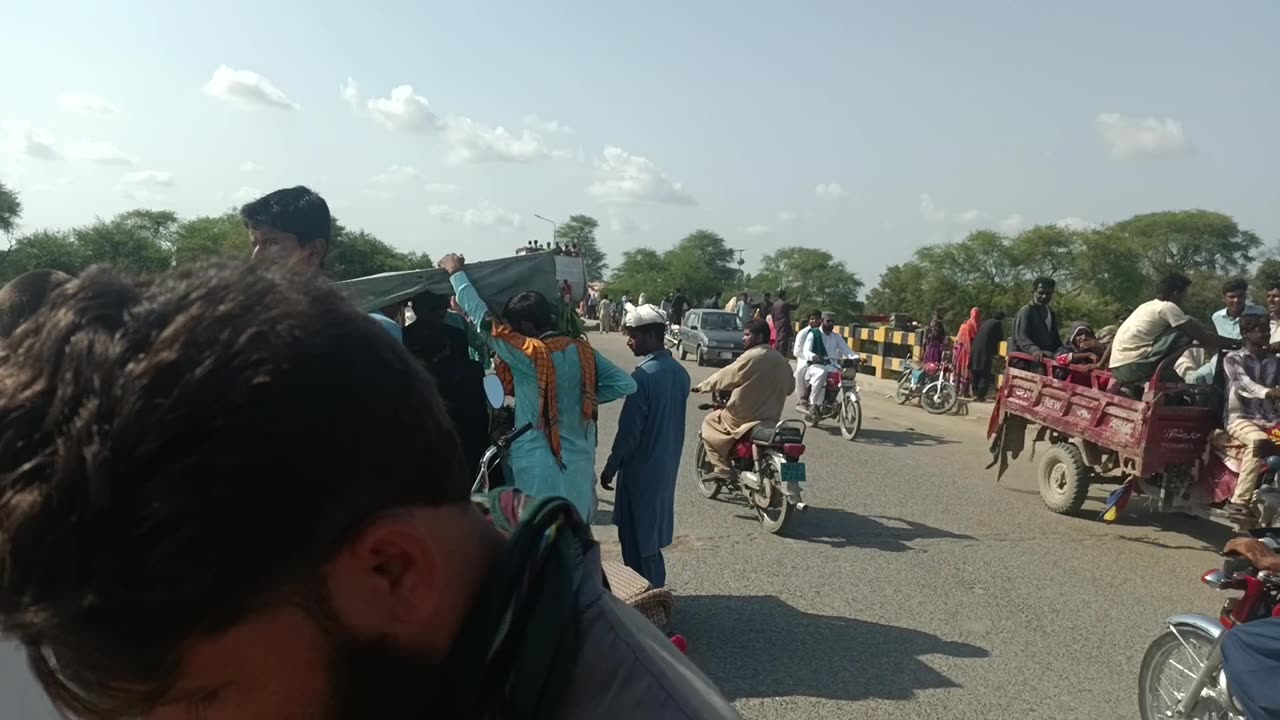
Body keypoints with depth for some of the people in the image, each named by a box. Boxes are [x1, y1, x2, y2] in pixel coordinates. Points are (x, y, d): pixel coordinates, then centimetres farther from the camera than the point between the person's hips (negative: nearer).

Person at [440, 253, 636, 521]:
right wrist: (586, 397, 6)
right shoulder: (583, 350, 1)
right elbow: (626, 384, 1)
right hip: (580, 466, 6)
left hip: (539, 468, -6)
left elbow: (481, 317, -9)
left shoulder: (529, 354, -14)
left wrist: (456, 272, 2)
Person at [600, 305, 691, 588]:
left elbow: (629, 430, -19)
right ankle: (654, 588, 29)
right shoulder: (680, 372, 3)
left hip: (641, 468, -8)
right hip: (667, 464, 8)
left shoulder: (643, 376, -22)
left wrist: (610, 468, -10)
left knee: (637, 533, 4)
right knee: (652, 529, 19)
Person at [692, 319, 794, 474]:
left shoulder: (751, 357, -15)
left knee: (710, 421, 13)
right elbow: (789, 386, 17)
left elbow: (724, 377, -8)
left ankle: (722, 466, 5)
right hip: (772, 419, 7)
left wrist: (701, 387, 6)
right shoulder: (782, 360, 6)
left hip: (743, 418, -7)